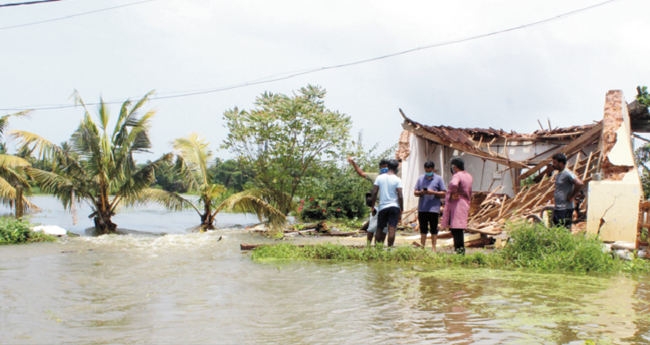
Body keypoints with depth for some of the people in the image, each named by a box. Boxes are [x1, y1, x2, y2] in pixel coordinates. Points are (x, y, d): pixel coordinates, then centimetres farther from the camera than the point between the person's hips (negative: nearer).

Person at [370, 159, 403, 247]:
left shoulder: (379, 178, 4)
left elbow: (374, 193, 1)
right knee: (392, 229, -6)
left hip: (382, 207, 3)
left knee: (380, 229, 12)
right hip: (394, 207, -3)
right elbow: (400, 196, -9)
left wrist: (372, 207, 8)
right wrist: (401, 211, -3)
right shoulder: (397, 180, -4)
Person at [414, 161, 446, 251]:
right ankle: (422, 247, 12)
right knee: (423, 229, 7)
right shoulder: (420, 179, 13)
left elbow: (443, 194, 1)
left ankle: (433, 248, 5)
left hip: (433, 209, -3)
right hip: (422, 208, 3)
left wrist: (433, 192, -14)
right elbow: (415, 193, 12)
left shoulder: (438, 179, 5)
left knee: (434, 230, 1)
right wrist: (421, 192, -11)